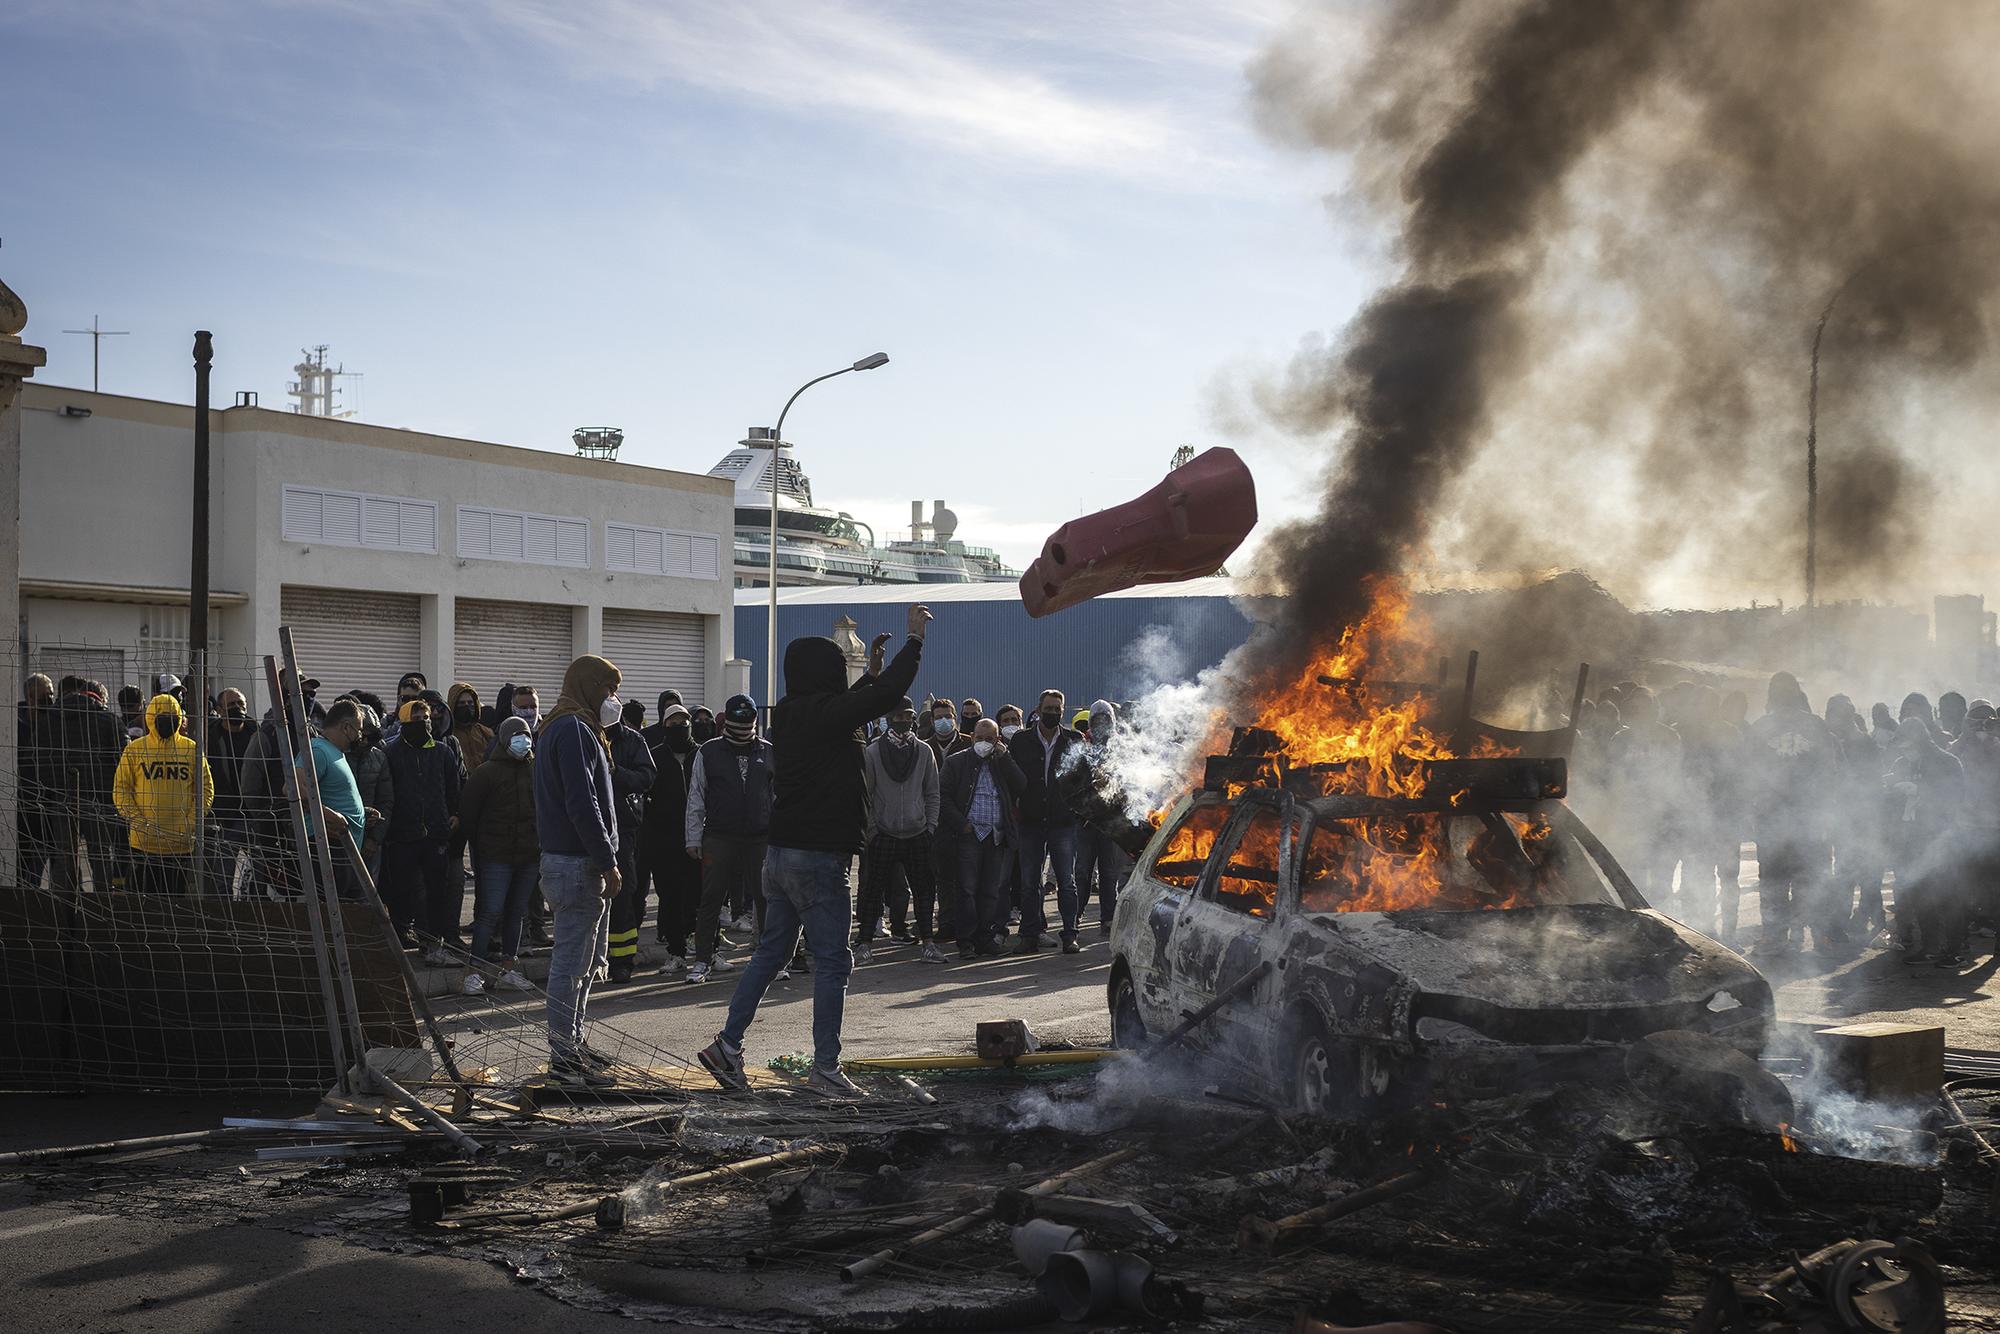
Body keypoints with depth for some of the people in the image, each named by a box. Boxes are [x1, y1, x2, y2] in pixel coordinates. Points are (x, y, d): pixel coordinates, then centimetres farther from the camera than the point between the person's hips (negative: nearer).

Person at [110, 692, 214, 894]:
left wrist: (192, 823, -6)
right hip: (144, 842, -1)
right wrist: (137, 820, -10)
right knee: (145, 892, 4)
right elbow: (120, 789, 3)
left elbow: (206, 789, 6)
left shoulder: (192, 749, 5)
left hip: (181, 842, 1)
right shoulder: (135, 749, 2)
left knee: (177, 891, 7)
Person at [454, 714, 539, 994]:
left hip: (529, 855, 5)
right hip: (497, 856, -5)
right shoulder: (487, 772, -6)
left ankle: (508, 969, 18)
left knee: (516, 913, 11)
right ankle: (474, 971, -5)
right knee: (490, 913, -8)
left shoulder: (536, 771, 10)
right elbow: (467, 811, -4)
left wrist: (542, 846, 12)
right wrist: (478, 844, 0)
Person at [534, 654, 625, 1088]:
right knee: (572, 962, -7)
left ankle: (572, 1042, 26)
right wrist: (607, 861, -18)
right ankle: (565, 1057, -5)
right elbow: (583, 804, -21)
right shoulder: (574, 730, -14)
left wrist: (605, 860, 19)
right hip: (579, 863, -11)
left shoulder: (562, 727, 20)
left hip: (569, 860, 11)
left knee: (581, 961, 18)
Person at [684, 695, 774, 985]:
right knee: (711, 900, 1)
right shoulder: (709, 752, 4)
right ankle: (703, 959, 8)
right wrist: (693, 838, 0)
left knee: (766, 899, 4)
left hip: (761, 839, 1)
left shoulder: (769, 752, 9)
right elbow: (696, 798, 5)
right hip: (719, 838, -1)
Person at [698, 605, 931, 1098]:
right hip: (819, 856, -9)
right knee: (831, 961, -2)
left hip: (781, 854, 9)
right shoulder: (826, 715, -15)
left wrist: (872, 671, 34)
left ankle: (728, 1044, 14)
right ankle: (825, 1067, 0)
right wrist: (914, 639, -1)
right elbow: (890, 693, -14)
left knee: (771, 952, 15)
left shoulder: (790, 715, 10)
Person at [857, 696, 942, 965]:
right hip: (883, 834, -2)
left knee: (923, 889, 4)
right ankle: (864, 943, 7)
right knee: (873, 890, 0)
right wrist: (871, 828, -6)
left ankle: (926, 941, 12)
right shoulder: (872, 752, -2)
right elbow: (865, 794, 0)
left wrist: (931, 825, 1)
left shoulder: (924, 752, 6)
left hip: (918, 834, 2)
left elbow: (932, 794, 10)